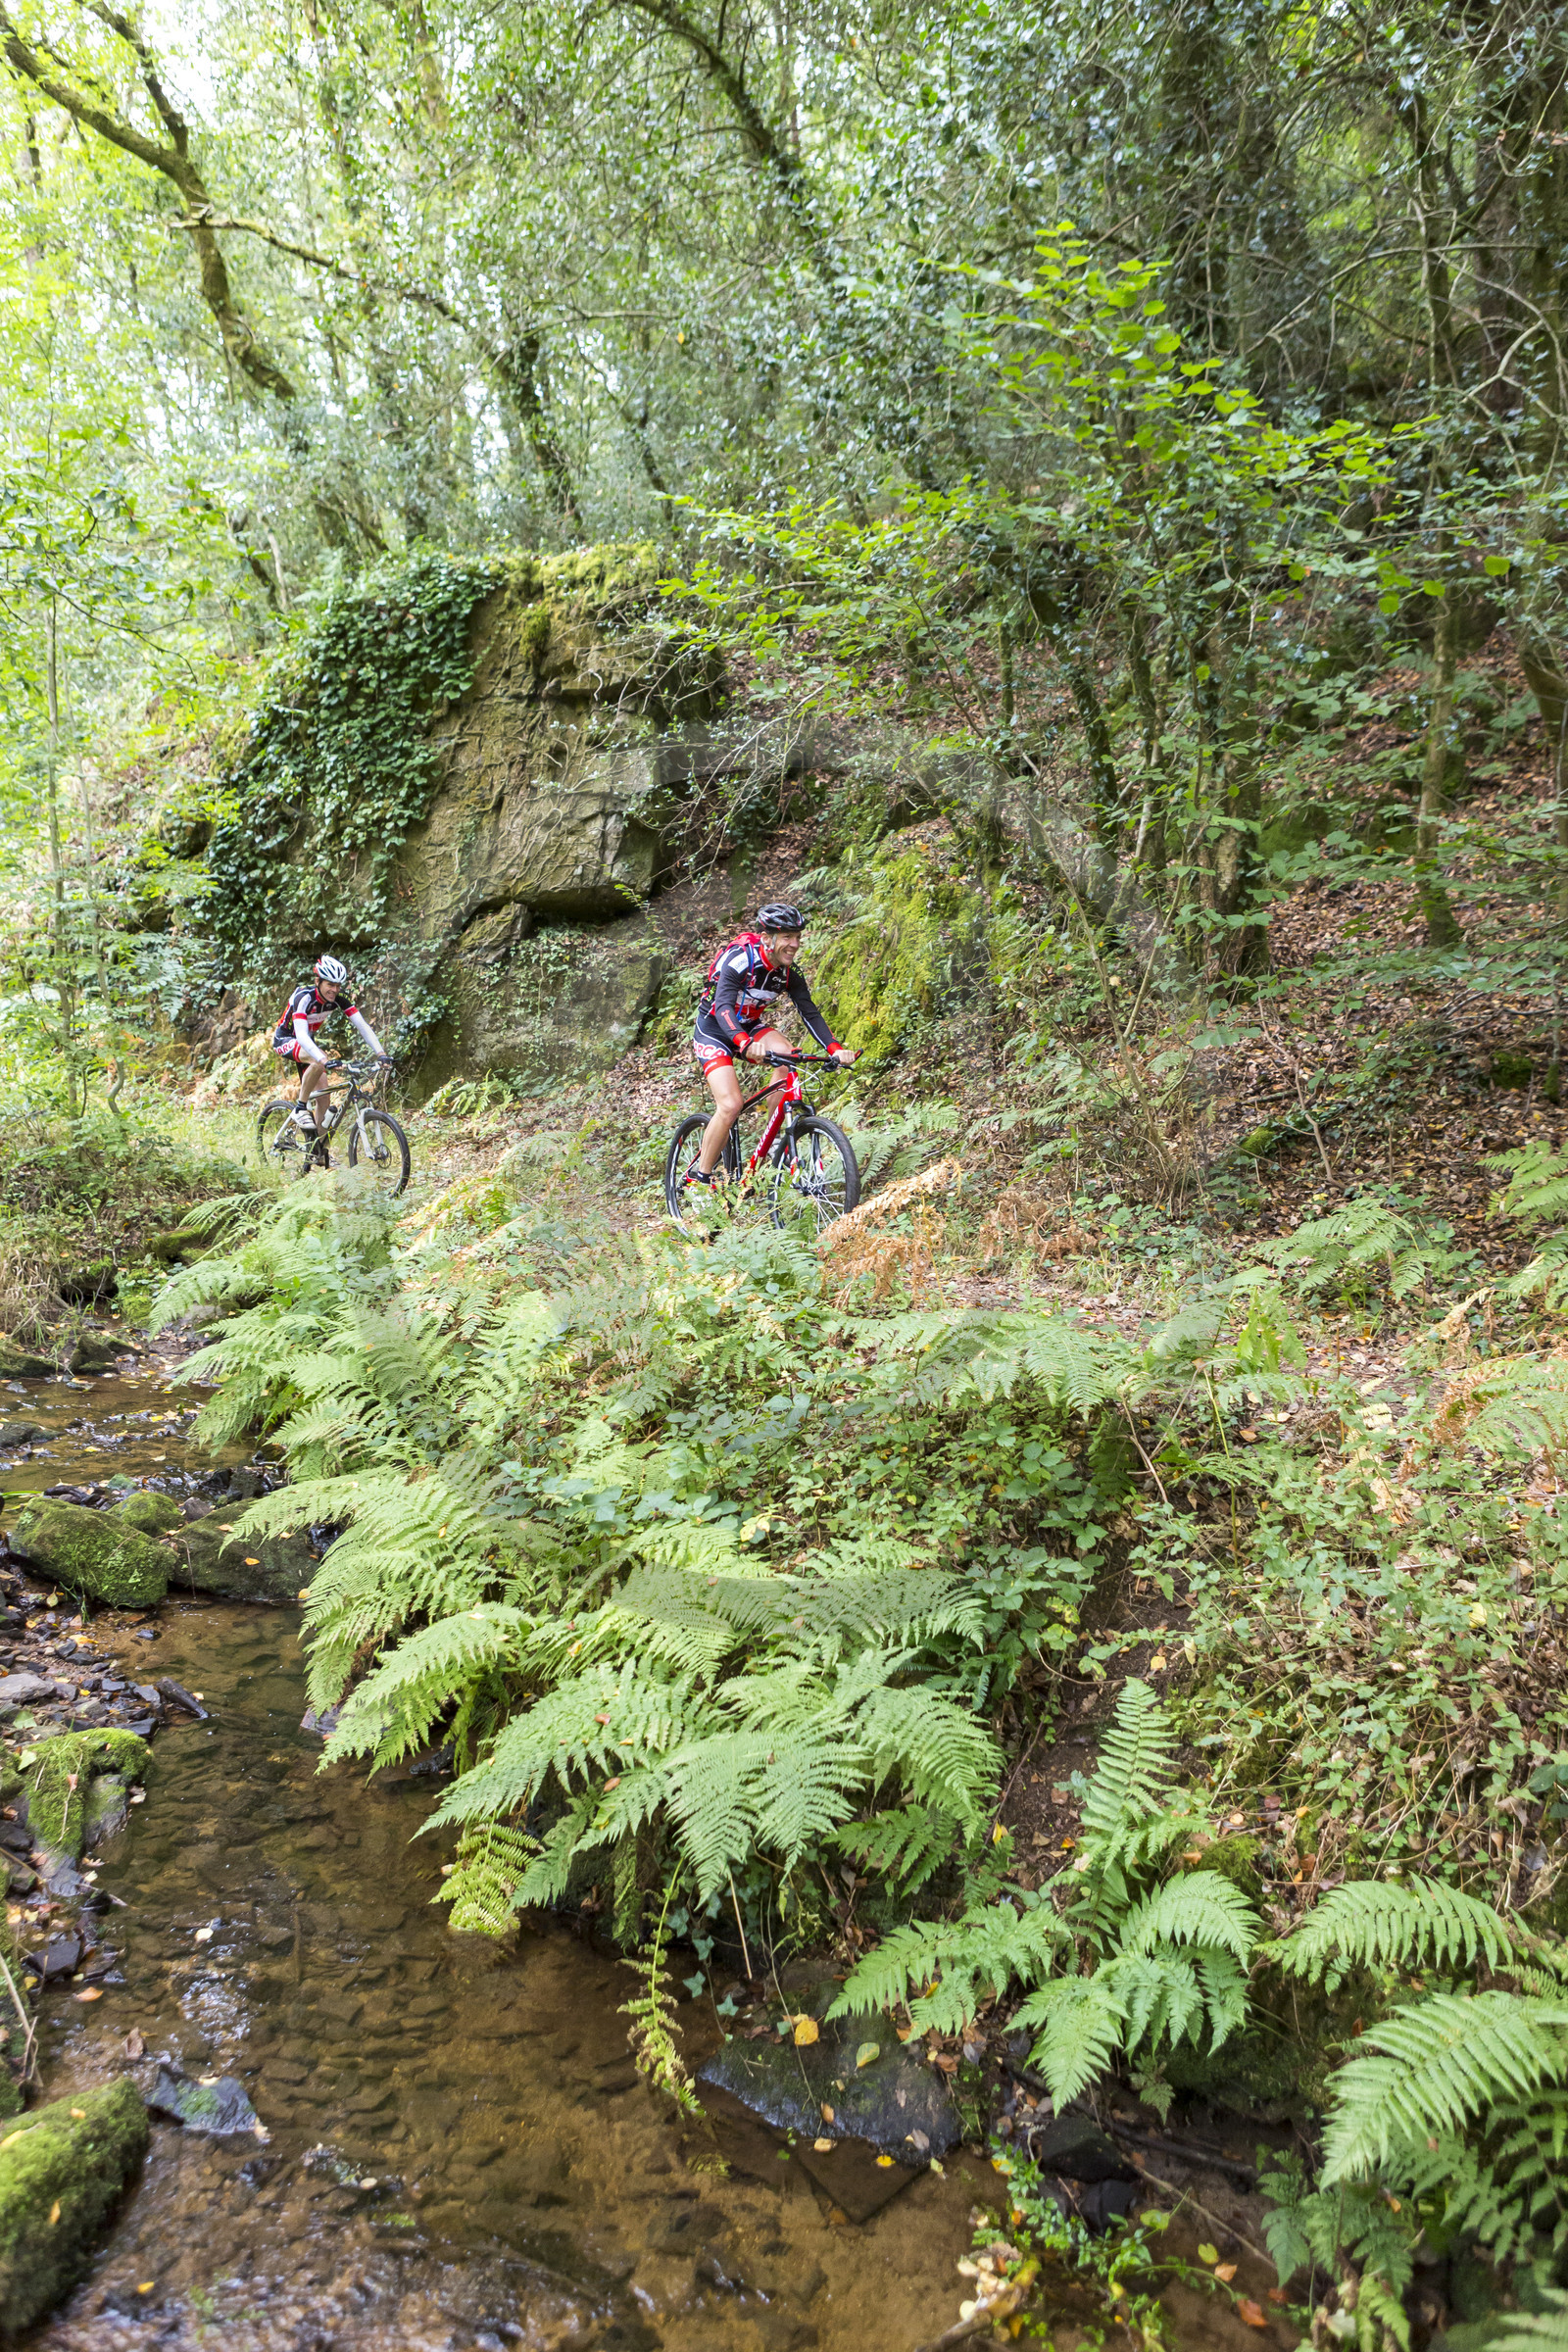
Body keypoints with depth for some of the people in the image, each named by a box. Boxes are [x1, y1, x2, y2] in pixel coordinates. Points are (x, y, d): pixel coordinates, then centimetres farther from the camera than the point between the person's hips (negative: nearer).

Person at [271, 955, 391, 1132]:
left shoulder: (338, 999, -15)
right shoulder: (304, 997, -32)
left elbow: (362, 1025, -19)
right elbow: (301, 1035, -44)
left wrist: (380, 1053, -33)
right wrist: (325, 1061, -58)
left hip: (307, 1041, 6)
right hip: (285, 1040, -6)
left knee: (322, 1093, -4)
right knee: (319, 1062, -36)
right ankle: (300, 1109, -21)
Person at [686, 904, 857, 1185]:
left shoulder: (789, 971, -9)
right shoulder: (740, 958, -28)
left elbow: (810, 1013, -12)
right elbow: (723, 1006, -40)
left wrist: (834, 1048, -30)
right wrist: (745, 1043, -58)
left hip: (750, 1027, 5)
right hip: (713, 1031, -5)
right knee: (731, 1105, -22)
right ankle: (698, 1176, -6)